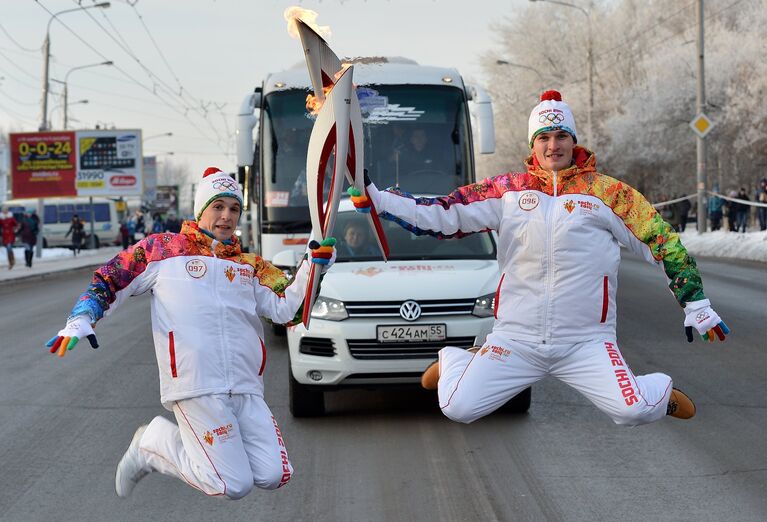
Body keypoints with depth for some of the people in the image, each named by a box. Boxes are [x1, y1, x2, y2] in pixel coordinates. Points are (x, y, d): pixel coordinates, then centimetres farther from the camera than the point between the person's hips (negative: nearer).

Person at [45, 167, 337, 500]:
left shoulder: (250, 266, 20)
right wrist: (81, 319, -2)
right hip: (195, 387, -5)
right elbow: (109, 280, 14)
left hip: (246, 391, 5)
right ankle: (152, 444, 11)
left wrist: (314, 265, -1)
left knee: (273, 476, -10)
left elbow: (284, 308, 10)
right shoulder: (163, 249, 10)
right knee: (234, 485, -12)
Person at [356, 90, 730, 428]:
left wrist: (695, 303, 1)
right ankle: (451, 363, 27)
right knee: (458, 409, -10)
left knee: (633, 412, -22)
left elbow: (662, 241, 5)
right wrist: (374, 197, -5)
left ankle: (658, 393, 17)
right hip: (516, 340, 2)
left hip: (586, 341, -1)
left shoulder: (608, 192, 1)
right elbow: (442, 214, 3)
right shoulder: (507, 191, 5)